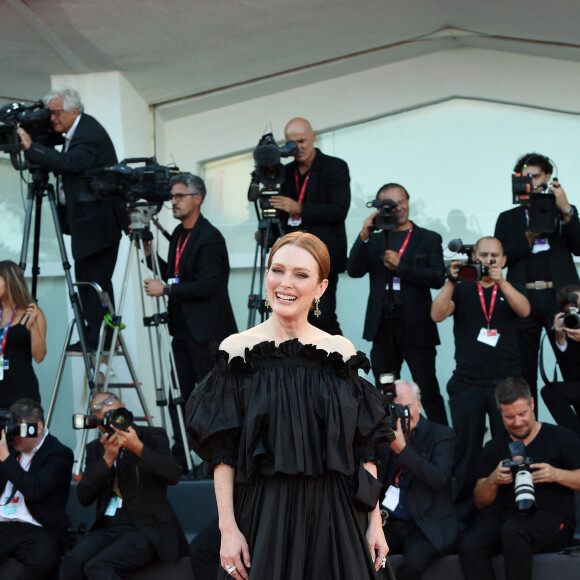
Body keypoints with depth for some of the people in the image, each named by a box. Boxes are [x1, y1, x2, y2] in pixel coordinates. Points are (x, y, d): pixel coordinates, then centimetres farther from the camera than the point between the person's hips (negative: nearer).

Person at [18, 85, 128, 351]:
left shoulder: (91, 134, -18)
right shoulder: (73, 133, 13)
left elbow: (70, 163, -33)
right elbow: (62, 166, 15)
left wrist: (32, 147, -32)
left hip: (99, 218, -11)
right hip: (85, 220, 11)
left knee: (96, 279, -9)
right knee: (85, 279, 11)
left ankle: (98, 337, -7)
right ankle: (93, 335, 15)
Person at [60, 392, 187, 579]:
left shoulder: (152, 436, 5)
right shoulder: (95, 449, 16)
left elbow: (173, 475, -12)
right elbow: (84, 497, 4)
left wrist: (138, 448, -23)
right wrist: (107, 458, -8)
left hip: (144, 529, -4)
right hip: (107, 528, 4)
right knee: (72, 563, -29)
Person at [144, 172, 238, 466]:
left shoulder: (211, 238, -14)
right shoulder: (178, 234, 14)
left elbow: (206, 286, -21)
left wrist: (166, 289, -18)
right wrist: (148, 252, 9)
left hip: (207, 331, -9)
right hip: (183, 329, 9)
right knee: (180, 396, 9)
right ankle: (180, 459, 14)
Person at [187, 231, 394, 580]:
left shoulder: (341, 352, 4)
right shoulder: (238, 350, -1)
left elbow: (365, 446, 5)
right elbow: (223, 452, -4)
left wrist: (375, 521, 0)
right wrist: (228, 528, -11)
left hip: (334, 515, 2)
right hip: (264, 514, -1)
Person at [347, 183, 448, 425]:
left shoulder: (428, 239, 6)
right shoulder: (374, 241, 13)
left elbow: (438, 278, -7)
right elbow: (354, 270, -1)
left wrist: (400, 266, -12)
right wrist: (364, 237, -13)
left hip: (416, 328, -3)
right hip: (383, 328, 3)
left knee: (428, 391, -3)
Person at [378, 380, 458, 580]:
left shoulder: (441, 435, 1)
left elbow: (439, 479, -17)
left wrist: (402, 448, -22)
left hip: (427, 527, -3)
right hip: (389, 524, 4)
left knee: (413, 562, -35)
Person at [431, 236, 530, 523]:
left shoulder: (511, 290, 12)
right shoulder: (461, 290, 11)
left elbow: (524, 310, -10)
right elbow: (437, 314, -6)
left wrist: (500, 281, -21)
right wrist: (452, 281, -18)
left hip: (506, 381, 0)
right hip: (467, 383, 0)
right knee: (466, 451, 3)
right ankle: (463, 515, 9)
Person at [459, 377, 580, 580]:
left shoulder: (561, 438, 7)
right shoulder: (494, 448, 17)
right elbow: (480, 501, 10)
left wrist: (557, 475, -18)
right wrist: (493, 480, -11)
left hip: (552, 522, -3)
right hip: (505, 517, 4)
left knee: (513, 529, -38)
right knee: (470, 548, -29)